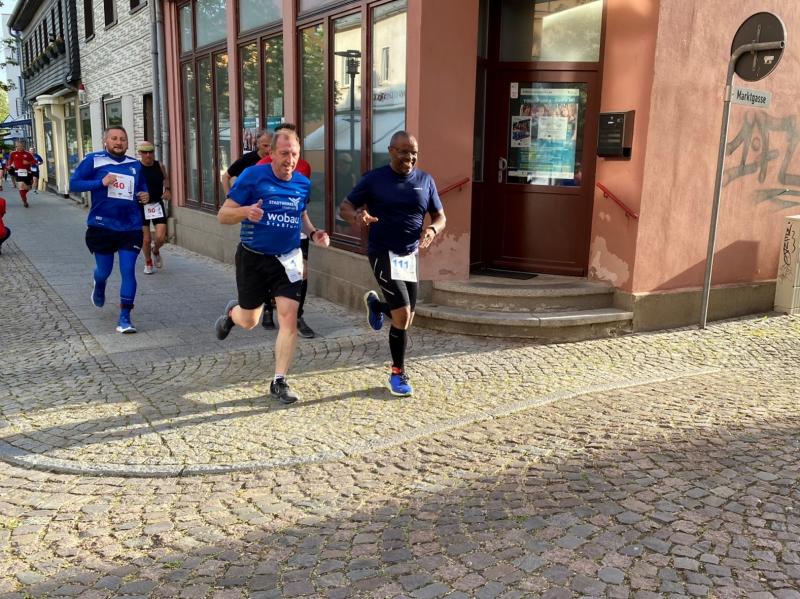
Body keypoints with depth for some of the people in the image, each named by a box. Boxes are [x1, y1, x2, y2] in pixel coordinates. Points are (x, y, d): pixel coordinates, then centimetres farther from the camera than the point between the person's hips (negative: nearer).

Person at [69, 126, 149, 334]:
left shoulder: (136, 165, 8)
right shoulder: (93, 160, -3)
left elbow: (142, 190, 22)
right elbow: (74, 184, -6)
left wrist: (145, 196, -1)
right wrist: (101, 182, -19)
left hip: (131, 228, 2)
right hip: (102, 227, -1)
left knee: (128, 271, -6)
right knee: (104, 270, 13)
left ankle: (125, 318, 1)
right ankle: (99, 288, 51)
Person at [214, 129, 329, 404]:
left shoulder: (303, 183, 0)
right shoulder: (252, 177, -13)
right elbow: (222, 215, -12)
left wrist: (313, 233, 0)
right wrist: (245, 211, -33)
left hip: (288, 260, 3)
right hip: (253, 258, -2)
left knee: (289, 319, -9)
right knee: (249, 321, 11)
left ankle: (279, 382, 5)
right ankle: (231, 312, 51)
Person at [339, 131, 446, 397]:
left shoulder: (425, 180, 3)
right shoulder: (374, 179, -6)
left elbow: (440, 217, 9)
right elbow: (345, 207, -2)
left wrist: (432, 230, -15)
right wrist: (357, 216, -25)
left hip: (410, 255, 5)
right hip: (383, 254, -5)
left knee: (406, 319, 12)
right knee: (402, 314, -16)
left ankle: (375, 303, 47)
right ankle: (398, 372, 4)